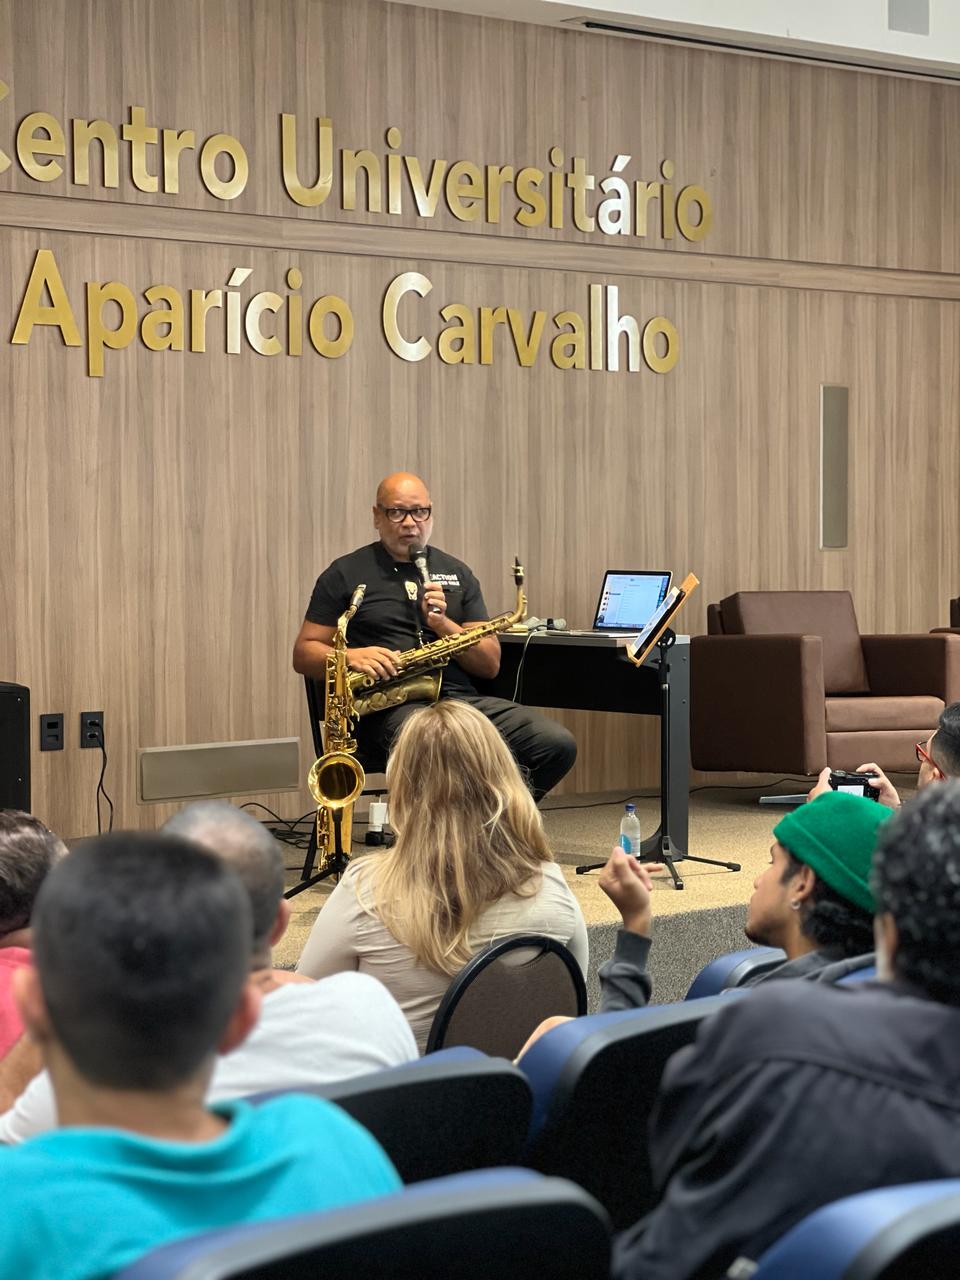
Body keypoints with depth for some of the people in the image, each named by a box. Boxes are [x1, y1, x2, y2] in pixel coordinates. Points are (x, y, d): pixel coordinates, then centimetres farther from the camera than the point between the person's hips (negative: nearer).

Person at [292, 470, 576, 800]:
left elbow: (490, 665, 14)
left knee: (558, 744, -21)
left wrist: (442, 624, -4)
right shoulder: (346, 575, 10)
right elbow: (304, 655, 8)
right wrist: (351, 657, -13)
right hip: (386, 708, -4)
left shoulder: (457, 573, 19)